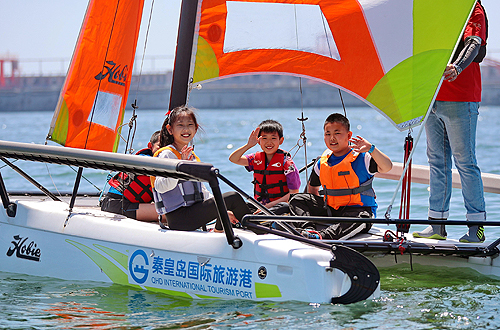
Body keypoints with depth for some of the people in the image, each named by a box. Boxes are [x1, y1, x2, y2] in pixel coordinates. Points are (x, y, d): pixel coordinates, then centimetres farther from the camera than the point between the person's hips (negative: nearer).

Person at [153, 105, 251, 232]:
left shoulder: (192, 156, 19)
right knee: (233, 198, -12)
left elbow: (201, 191, 24)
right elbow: (160, 187, -26)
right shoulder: (167, 154, -11)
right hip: (179, 219, -10)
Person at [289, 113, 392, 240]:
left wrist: (371, 149, -37)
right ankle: (308, 228, -29)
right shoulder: (322, 163, 8)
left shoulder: (362, 158, -9)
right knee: (297, 200, -3)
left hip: (359, 209, -6)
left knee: (361, 218, -42)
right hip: (330, 211, 6)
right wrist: (315, 208, 13)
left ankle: (324, 235, -61)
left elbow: (387, 167, -25)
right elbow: (312, 187, 26)